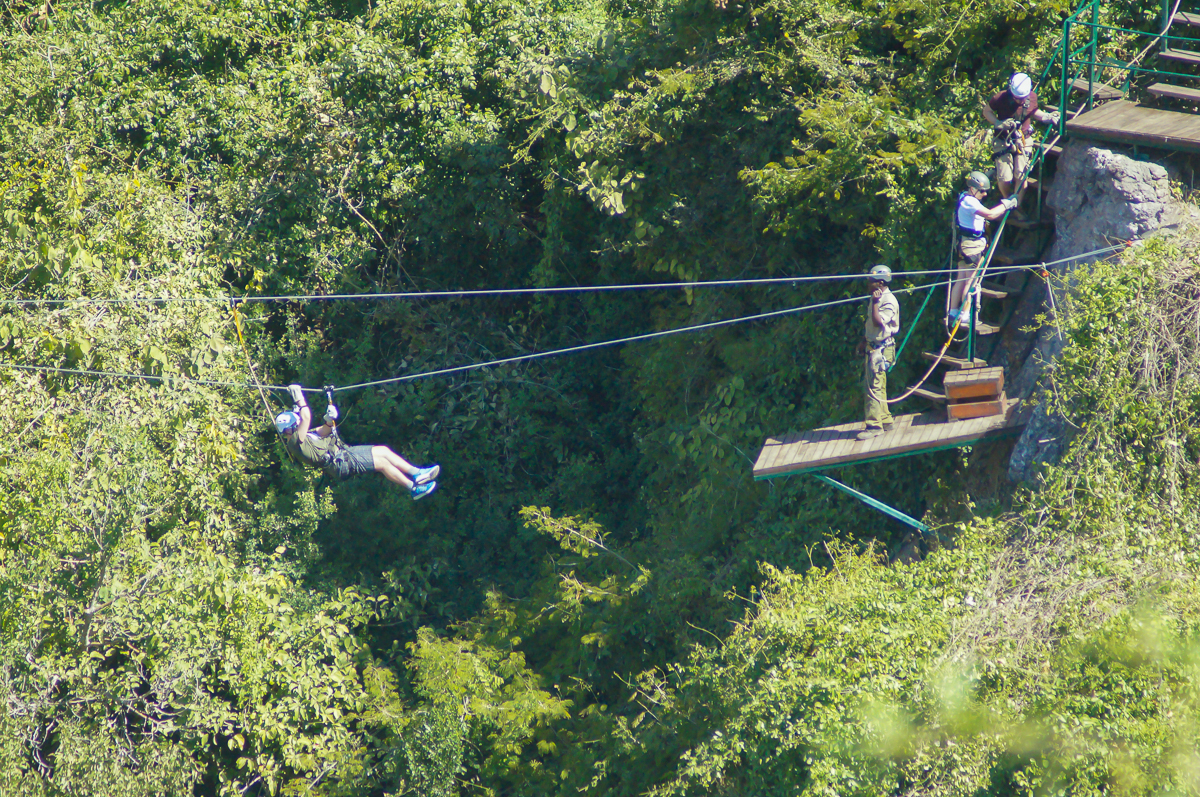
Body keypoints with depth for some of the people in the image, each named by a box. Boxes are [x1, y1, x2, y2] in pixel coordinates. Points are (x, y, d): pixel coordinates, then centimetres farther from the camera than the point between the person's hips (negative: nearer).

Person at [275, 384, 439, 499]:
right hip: (341, 463, -11)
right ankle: (414, 488, -6)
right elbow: (306, 418, -27)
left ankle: (417, 473, 10)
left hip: (342, 452, 11)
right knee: (381, 462, -13)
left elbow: (323, 432, 22)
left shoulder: (302, 435, 14)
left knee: (383, 451, 6)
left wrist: (329, 421, 1)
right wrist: (298, 397, -21)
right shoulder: (295, 441, -16)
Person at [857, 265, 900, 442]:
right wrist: (865, 342, 26)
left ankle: (874, 425, -11)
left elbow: (878, 322, -28)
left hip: (881, 349, -10)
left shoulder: (888, 301, -16)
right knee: (877, 387, 15)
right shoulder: (877, 298, 13)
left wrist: (875, 303, -24)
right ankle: (885, 420, 24)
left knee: (874, 387, -12)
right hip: (873, 347, 10)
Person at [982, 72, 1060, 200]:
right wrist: (998, 123, -22)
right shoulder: (1001, 98, -18)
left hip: (1023, 140, 2)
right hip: (1003, 141, -2)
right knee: (1004, 178, -8)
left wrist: (1047, 117, -3)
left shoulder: (1032, 97, -7)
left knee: (1021, 175, -10)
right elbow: (986, 111, -5)